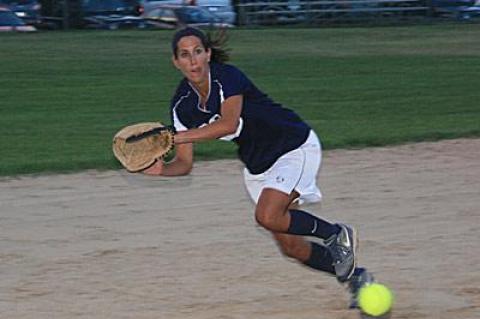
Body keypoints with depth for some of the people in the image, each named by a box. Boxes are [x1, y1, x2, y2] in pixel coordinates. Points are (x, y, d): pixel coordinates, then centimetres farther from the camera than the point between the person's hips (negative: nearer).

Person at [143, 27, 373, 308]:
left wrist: (175, 136, -45)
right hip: (258, 166, 7)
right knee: (290, 246, 5)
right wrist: (161, 169, -26)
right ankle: (355, 277, 27)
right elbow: (185, 164, -4)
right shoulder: (183, 105, -7)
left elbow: (228, 124, -42)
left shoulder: (227, 77, -25)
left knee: (268, 215, -29)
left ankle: (336, 233, -4)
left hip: (295, 147, -7)